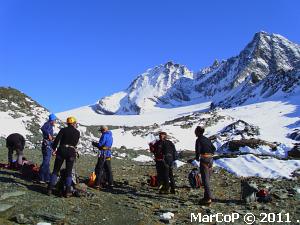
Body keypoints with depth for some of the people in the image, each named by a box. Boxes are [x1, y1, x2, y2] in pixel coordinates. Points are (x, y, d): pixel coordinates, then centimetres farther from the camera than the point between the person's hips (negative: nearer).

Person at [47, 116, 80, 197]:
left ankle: (50, 189, 8)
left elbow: (57, 139, -7)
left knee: (55, 170, 10)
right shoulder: (77, 132, 8)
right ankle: (68, 191, 2)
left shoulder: (63, 130, 5)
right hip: (71, 152, 0)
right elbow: (75, 143, 10)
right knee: (69, 172, 6)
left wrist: (54, 148, -3)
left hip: (62, 150, 0)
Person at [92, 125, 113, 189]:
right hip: (109, 154, 8)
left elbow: (100, 144, -16)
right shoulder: (110, 136, 16)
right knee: (108, 169, 14)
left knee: (99, 169, -2)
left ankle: (97, 184, -2)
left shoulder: (104, 135, -12)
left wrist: (94, 143, 3)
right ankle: (111, 184, 16)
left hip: (103, 154, -8)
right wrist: (96, 144, 18)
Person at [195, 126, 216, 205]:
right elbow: (214, 148, 19)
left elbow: (198, 150, -16)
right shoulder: (207, 139, 15)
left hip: (204, 160, -8)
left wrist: (197, 158, 1)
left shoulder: (198, 140, -8)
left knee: (205, 180, -5)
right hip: (210, 159, 8)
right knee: (208, 179, 15)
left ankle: (208, 198, -8)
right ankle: (207, 196, 22)